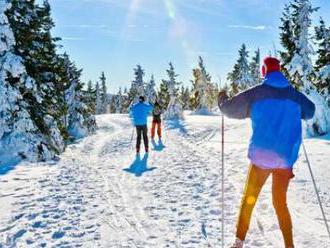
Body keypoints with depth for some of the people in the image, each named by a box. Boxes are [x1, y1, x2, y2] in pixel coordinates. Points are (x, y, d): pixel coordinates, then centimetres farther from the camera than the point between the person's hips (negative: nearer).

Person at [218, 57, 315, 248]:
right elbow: (310, 112, 25)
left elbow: (230, 109, -1)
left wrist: (222, 98, 20)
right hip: (287, 157, 3)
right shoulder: (294, 95, 7)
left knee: (249, 199, 8)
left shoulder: (256, 93, -5)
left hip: (262, 155, -3)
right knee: (280, 203, 15)